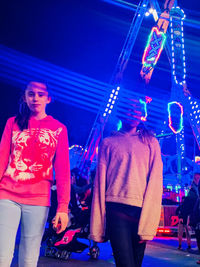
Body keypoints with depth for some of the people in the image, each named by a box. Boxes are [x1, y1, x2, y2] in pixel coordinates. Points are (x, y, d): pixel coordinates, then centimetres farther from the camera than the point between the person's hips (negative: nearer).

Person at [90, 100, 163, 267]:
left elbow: (155, 182, 4)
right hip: (116, 209, -1)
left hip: (142, 210, 1)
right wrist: (97, 227, 0)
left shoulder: (151, 142, 13)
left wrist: (148, 224, -8)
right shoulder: (108, 143, 14)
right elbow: (100, 183, 8)